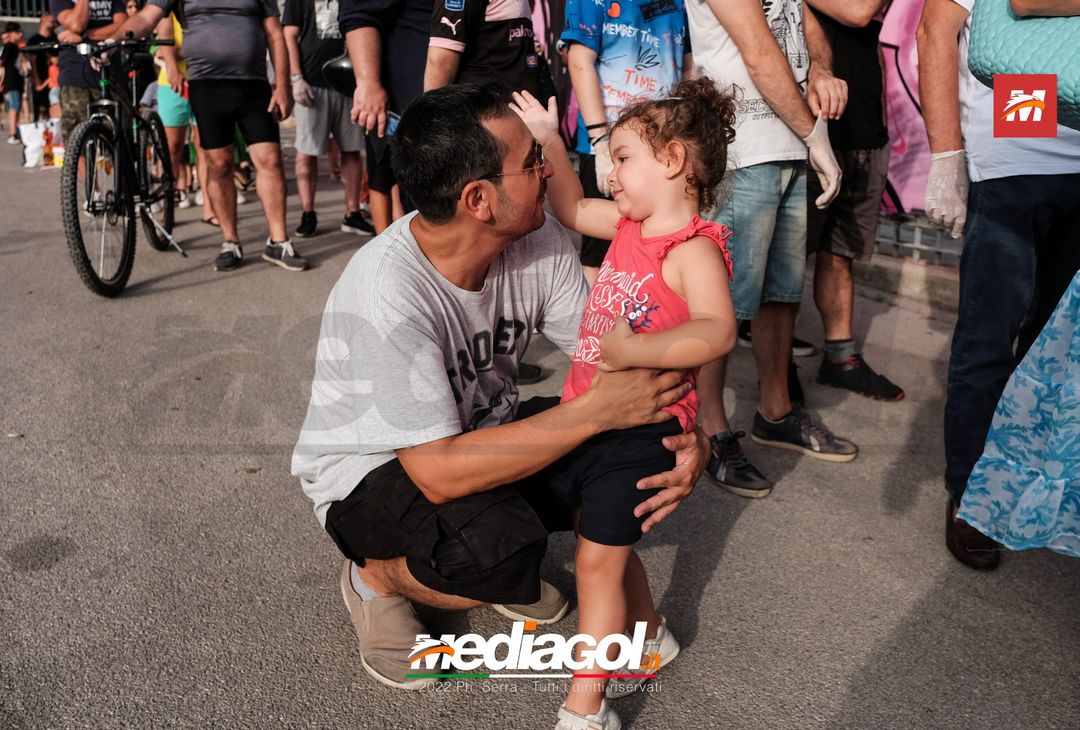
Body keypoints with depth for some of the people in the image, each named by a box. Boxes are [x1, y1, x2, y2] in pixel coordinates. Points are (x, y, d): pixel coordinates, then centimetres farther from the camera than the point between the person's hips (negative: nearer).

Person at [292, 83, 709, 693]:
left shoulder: (541, 241, -14)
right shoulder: (387, 293, -34)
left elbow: (608, 357, -9)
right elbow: (440, 472, -35)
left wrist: (688, 433, -28)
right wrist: (599, 410, -36)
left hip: (476, 432, 7)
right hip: (369, 471, -6)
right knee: (505, 550, -35)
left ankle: (499, 555, 12)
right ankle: (376, 576, 0)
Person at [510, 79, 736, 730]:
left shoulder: (695, 249, -20)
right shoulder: (631, 223, 5)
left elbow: (718, 331, -36)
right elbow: (572, 209, 22)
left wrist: (634, 350, -38)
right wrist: (550, 139, 17)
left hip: (640, 429, -8)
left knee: (597, 560, -2)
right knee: (607, 543, 22)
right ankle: (650, 638, 44)